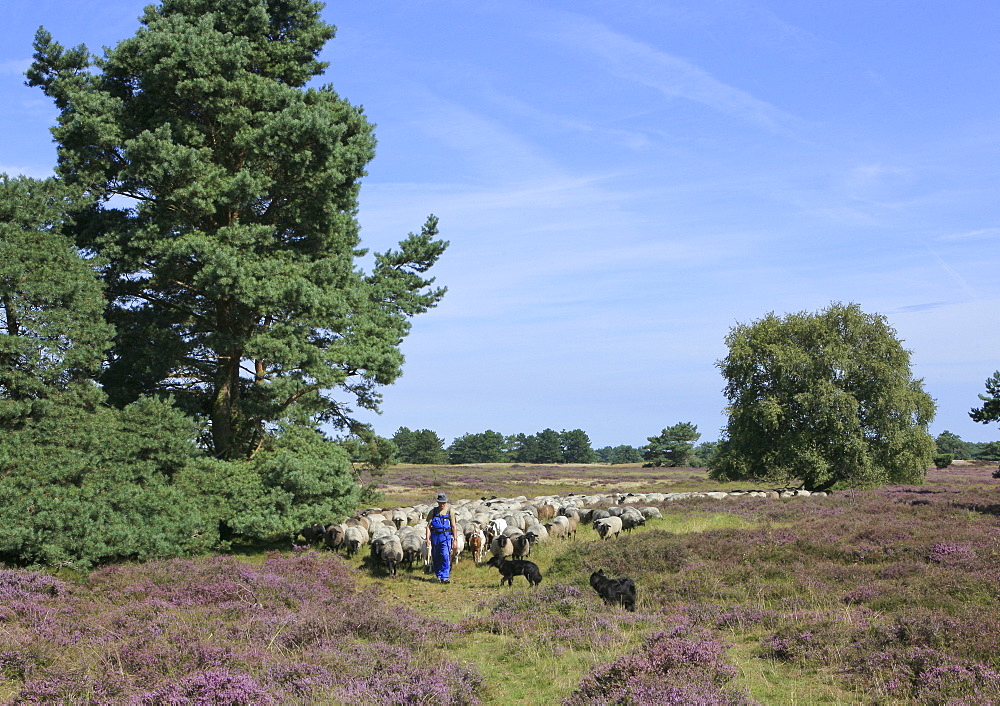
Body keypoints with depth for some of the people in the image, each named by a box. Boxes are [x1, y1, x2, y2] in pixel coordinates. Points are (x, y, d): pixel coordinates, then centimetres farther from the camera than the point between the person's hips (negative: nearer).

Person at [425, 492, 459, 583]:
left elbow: (454, 527, 4)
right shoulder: (433, 512, 7)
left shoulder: (449, 511, 3)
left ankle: (445, 577, -14)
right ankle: (438, 576, 21)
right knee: (436, 558, 8)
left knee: (446, 557, -14)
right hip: (435, 537, 3)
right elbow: (428, 526, 5)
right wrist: (428, 539, -6)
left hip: (446, 536, -3)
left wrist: (455, 540, -1)